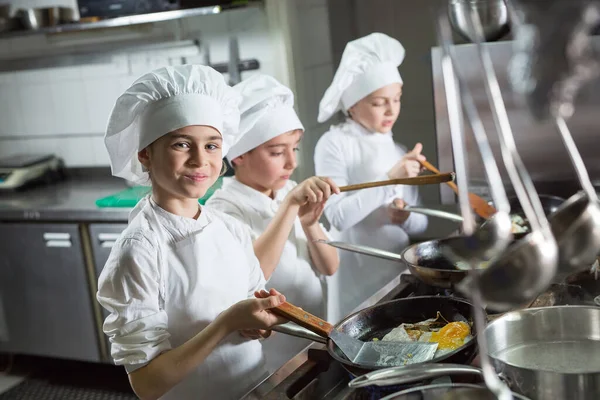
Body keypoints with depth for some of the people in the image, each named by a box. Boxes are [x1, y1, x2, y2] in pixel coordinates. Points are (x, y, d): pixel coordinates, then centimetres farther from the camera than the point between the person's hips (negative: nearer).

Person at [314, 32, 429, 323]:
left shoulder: (401, 152, 9)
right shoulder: (334, 144, -7)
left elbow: (420, 223, 12)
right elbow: (338, 217, -19)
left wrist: (406, 217, -10)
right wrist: (389, 179, -23)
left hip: (401, 270, 5)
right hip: (358, 275, -5)